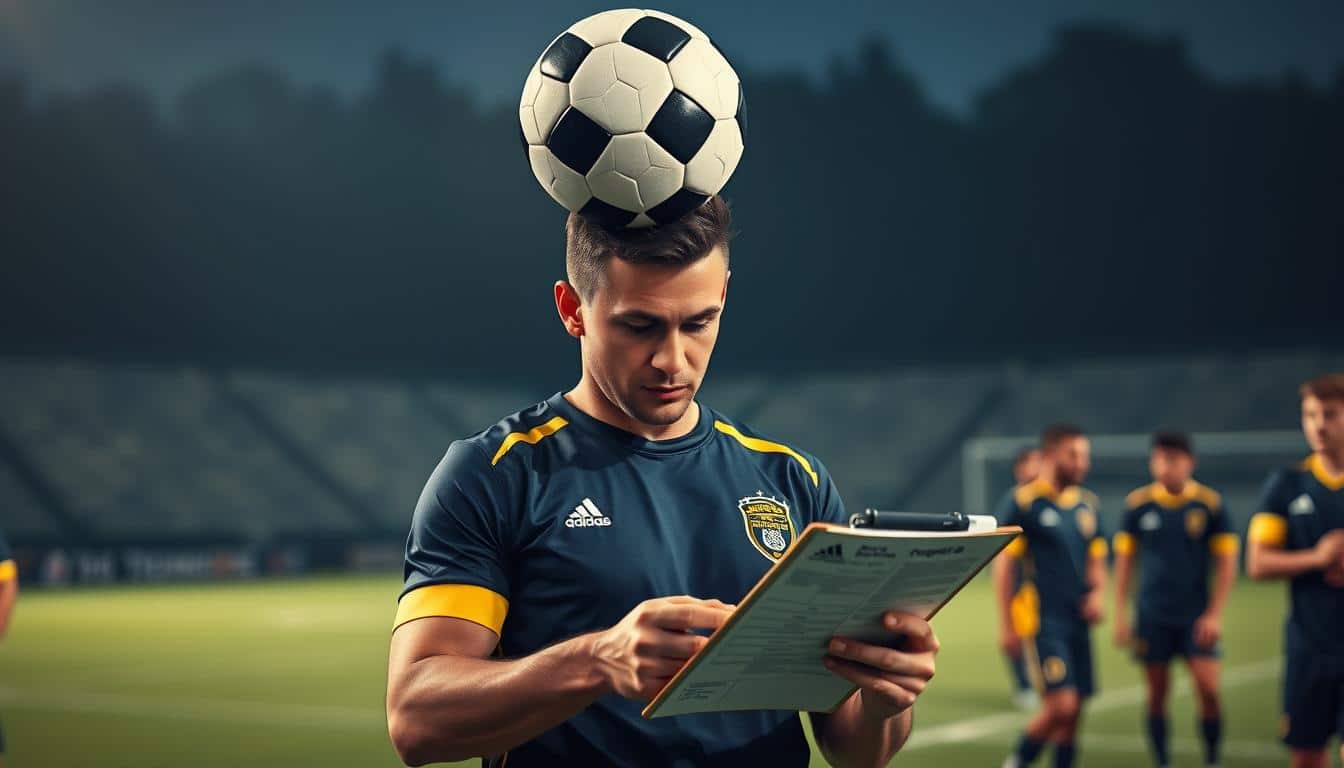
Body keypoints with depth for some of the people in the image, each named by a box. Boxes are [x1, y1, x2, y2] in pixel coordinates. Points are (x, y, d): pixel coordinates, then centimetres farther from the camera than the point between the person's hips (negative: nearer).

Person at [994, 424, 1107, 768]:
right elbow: (1002, 566, -7)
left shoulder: (1087, 504, 12)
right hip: (1042, 620, -6)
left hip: (1078, 621, 7)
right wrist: (1006, 625, -10)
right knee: (1061, 705, -14)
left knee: (1073, 713, 6)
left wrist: (1097, 593, 1)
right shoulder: (1022, 502, -8)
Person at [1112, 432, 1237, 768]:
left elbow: (1227, 563, 0)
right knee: (1157, 695, 3)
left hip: (1196, 616, -1)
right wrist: (1121, 615, 4)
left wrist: (1214, 614, -6)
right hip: (1153, 616, 1)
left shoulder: (1210, 503, -4)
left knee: (1208, 689, -11)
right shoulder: (1138, 504, 0)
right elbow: (1124, 561, 7)